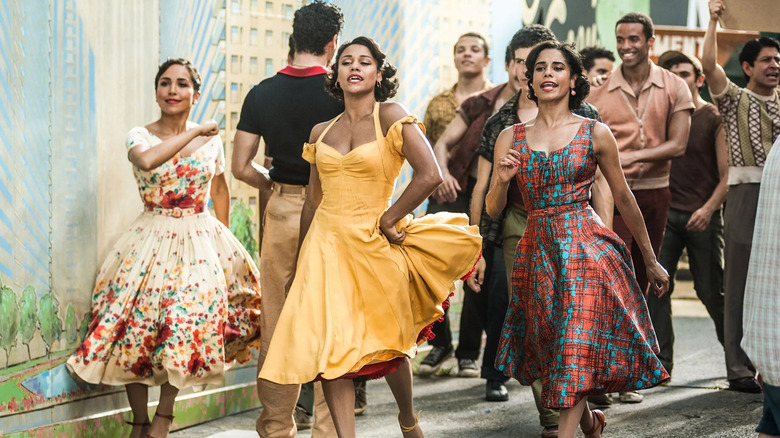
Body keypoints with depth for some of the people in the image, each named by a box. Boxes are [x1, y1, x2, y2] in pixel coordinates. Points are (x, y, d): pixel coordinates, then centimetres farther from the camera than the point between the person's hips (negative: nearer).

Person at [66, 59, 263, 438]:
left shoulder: (211, 141, 6)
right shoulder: (141, 135, -1)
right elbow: (146, 159, -25)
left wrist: (222, 235, 18)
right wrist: (193, 133, -17)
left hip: (201, 242, 1)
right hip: (151, 241, -1)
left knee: (186, 327, -9)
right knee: (138, 326, -4)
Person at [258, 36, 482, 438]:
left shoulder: (391, 117, -6)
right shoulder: (321, 133, 9)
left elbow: (429, 175, -16)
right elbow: (313, 201, 14)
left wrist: (387, 220, -10)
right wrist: (299, 267, 15)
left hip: (373, 245, -3)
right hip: (326, 243, 4)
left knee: (387, 344, 9)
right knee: (331, 348, -6)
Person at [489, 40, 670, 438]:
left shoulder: (595, 134, 1)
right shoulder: (510, 137, 7)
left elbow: (623, 199, 8)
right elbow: (492, 209, 8)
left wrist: (651, 260, 14)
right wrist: (502, 179, -14)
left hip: (588, 249, -3)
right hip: (536, 252, 3)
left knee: (576, 352, -12)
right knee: (553, 350, 12)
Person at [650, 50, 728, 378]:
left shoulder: (714, 118, -2)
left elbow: (727, 175, -6)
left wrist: (708, 209, -18)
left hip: (702, 216, -3)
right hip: (665, 211, 3)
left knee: (712, 291, 2)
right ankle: (660, 362, -2)